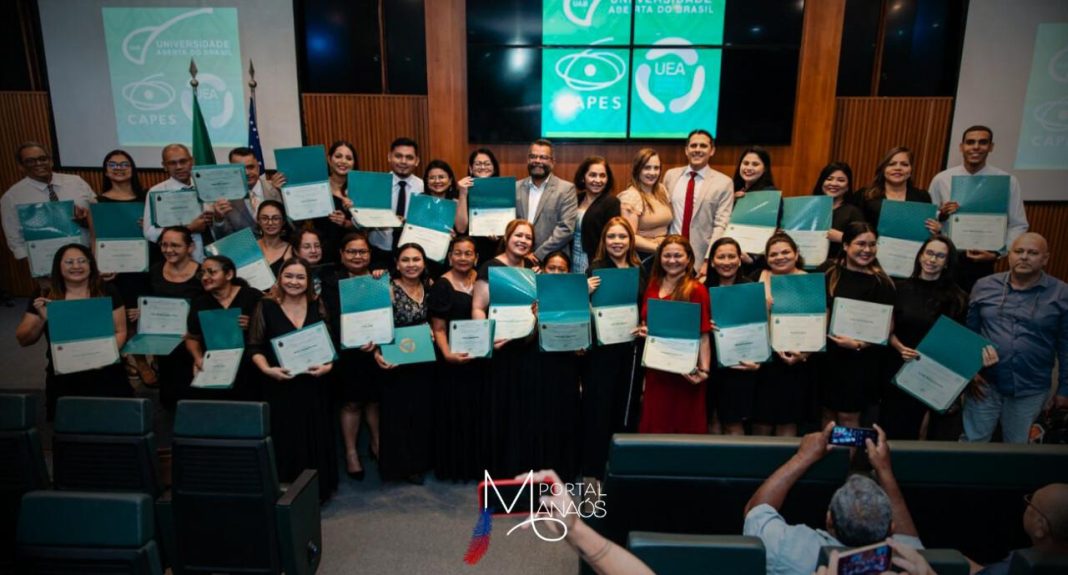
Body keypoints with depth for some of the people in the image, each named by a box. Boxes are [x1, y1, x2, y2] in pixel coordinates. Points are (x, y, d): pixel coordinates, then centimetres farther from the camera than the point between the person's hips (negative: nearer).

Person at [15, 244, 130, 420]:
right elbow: (23, 340, 3)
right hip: (62, 377, 1)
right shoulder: (44, 296, 1)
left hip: (103, 374, -1)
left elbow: (120, 331, 0)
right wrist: (42, 319, -16)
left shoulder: (107, 291, -1)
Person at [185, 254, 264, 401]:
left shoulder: (252, 297, -1)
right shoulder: (199, 302, 13)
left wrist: (251, 326, -18)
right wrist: (198, 358, 2)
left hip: (247, 371, -3)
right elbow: (192, 338, 19)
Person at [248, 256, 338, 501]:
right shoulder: (266, 306, -3)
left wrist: (328, 366, -10)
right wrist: (267, 369, -17)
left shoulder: (317, 306, 4)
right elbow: (255, 347, -2)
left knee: (315, 439, 8)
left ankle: (317, 491, 23)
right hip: (280, 386, -2)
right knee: (284, 440, 3)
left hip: (314, 385, 2)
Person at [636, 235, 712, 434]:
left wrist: (704, 369, -20)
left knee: (684, 427, 4)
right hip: (656, 368, 6)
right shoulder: (652, 286, 10)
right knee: (654, 426, 12)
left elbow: (703, 334, -13)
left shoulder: (696, 290, -9)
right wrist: (643, 331, 1)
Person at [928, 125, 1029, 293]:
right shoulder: (941, 179, 0)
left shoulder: (1007, 181, -2)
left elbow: (1018, 226, 1)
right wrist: (941, 215, -15)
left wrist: (996, 253, -12)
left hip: (982, 261, 0)